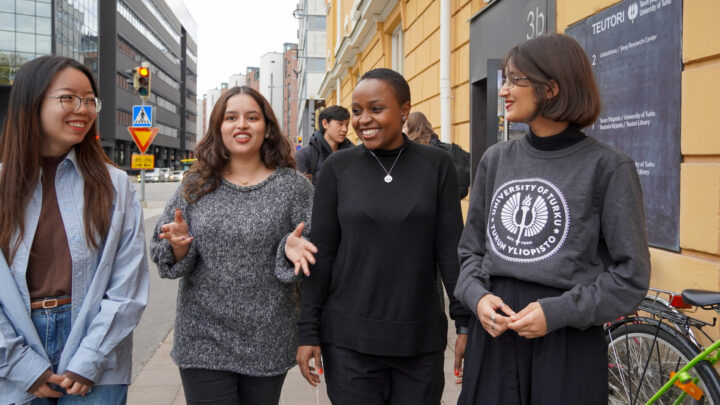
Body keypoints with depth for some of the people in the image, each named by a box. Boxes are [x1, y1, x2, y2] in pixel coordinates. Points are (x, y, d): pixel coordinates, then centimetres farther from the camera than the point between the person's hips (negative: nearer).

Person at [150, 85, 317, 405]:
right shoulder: (196, 186, 3)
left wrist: (291, 249, -19)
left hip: (268, 344, 0)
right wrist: (178, 245, -15)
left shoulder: (293, 186, -1)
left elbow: (311, 252, 2)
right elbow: (161, 255, 6)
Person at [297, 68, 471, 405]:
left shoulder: (436, 165, -1)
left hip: (421, 338, 1)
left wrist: (465, 324, -3)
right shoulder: (338, 167, 0)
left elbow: (450, 250, 0)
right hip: (348, 339, 0)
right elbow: (321, 254, 1)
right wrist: (308, 332, -1)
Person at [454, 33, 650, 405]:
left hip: (569, 341, -3)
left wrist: (559, 312, -15)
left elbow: (631, 275, -6)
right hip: (493, 335, 4)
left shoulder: (607, 166, -7)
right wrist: (477, 296, -7)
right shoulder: (496, 159, 6)